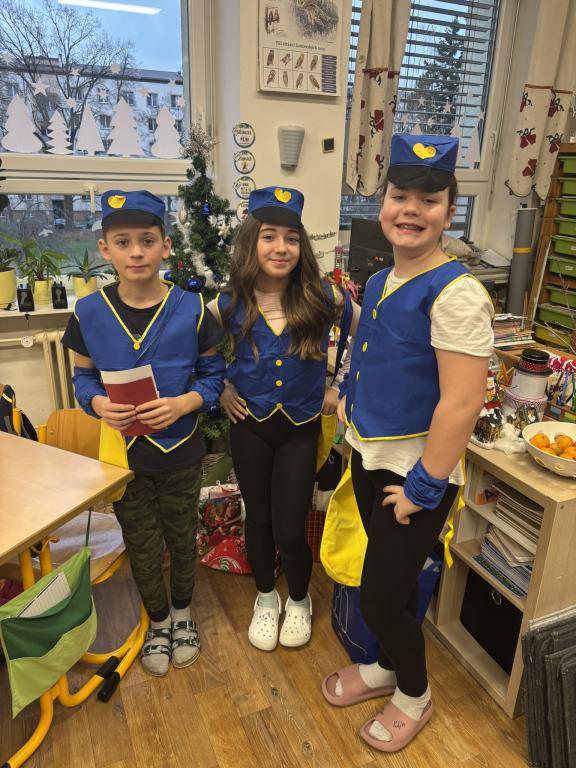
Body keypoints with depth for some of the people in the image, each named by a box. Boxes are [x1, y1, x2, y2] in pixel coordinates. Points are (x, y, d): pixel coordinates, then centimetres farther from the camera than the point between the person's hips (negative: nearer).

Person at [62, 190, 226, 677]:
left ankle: (182, 612, 48)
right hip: (122, 452, 1)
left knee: (182, 539, 19)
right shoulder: (89, 313, -7)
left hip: (180, 451, 0)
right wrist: (100, 404, -19)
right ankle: (158, 622, 45)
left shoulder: (192, 310, -11)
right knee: (143, 549, 17)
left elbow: (212, 375, -3)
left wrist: (183, 404, -21)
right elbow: (83, 378, 2)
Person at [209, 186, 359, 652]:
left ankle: (299, 600, 35)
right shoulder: (230, 305, -8)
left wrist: (343, 390, -1)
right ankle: (266, 597, 43)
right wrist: (220, 389, 0)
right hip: (250, 425, 2)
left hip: (301, 428, -1)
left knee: (290, 530, 2)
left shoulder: (322, 298, -13)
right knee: (259, 518, 16)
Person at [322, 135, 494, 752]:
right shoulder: (379, 282, 4)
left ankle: (414, 693, 37)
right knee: (390, 579, 23)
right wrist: (350, 401, 10)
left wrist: (424, 486, -19)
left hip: (416, 470, -7)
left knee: (380, 596, 7)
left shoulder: (455, 293, -21)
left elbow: (462, 403, -24)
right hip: (369, 457, 7)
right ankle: (389, 665, 49)